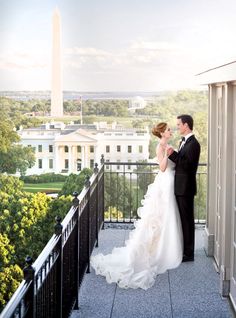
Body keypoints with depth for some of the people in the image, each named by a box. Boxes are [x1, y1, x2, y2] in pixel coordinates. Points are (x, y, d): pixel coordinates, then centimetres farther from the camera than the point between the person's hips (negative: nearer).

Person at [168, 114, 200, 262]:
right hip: (180, 187, 10)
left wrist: (173, 154, -21)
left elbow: (187, 165, -23)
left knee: (187, 220, -2)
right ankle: (183, 249, 28)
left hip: (186, 188, -10)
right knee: (182, 219, 17)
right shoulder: (184, 141, 13)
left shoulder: (193, 144, -17)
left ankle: (189, 254, 7)